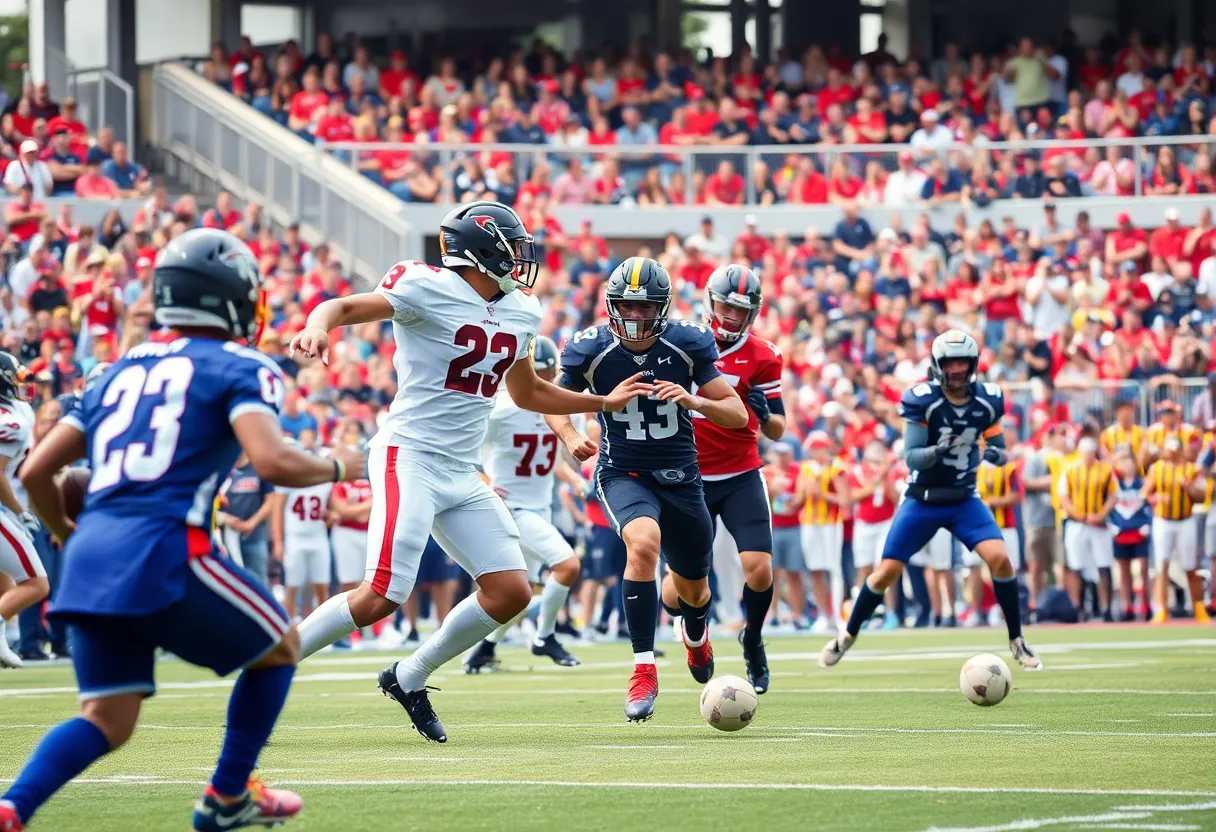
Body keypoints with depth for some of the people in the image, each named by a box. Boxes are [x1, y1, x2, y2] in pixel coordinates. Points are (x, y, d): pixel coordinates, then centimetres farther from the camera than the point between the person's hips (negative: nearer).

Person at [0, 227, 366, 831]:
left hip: (91, 554, 6)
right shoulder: (240, 369, 3)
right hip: (163, 550, -6)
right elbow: (272, 461, -14)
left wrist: (68, 536, 37)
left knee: (107, 719, 10)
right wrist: (336, 468, 6)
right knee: (279, 648, 19)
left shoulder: (120, 371, 22)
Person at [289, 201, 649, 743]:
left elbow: (527, 394, 29)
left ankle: (409, 678, 16)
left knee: (511, 592, 2)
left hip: (462, 475, 8)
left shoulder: (521, 312, 13)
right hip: (409, 458, -8)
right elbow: (345, 306, -15)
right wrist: (317, 327, -37)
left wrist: (604, 403, 30)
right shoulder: (429, 290, -11)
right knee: (381, 597, -18)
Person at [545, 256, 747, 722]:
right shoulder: (593, 350, -11)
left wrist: (694, 401, -27)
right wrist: (569, 437, -15)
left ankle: (695, 633, 58)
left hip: (679, 476, 3)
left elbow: (738, 415, -8)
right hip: (622, 473, -2)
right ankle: (644, 672, -32)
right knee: (644, 543, -35)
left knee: (693, 588, 17)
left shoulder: (687, 345, -10)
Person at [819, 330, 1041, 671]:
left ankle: (1017, 642, -1)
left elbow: (999, 448, 5)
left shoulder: (987, 400, -6)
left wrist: (996, 454, -19)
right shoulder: (923, 400, -17)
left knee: (1000, 559, -16)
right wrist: (937, 451, -39)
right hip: (922, 500, -2)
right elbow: (912, 457, -18)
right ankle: (847, 636, 22)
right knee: (887, 572, -1)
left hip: (964, 499, 2)